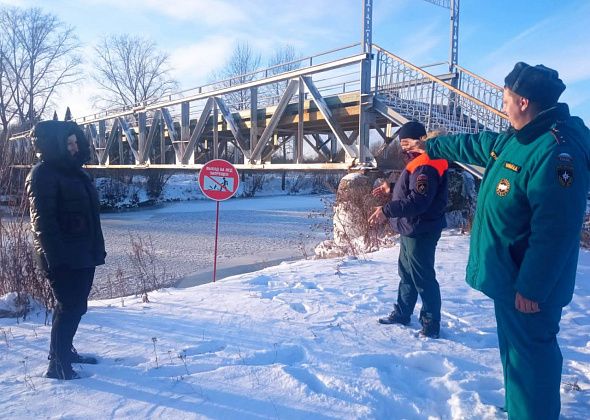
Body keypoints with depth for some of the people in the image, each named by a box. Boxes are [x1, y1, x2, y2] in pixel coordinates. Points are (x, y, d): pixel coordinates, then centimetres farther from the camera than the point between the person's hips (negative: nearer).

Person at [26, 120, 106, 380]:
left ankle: (64, 351, 33)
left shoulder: (74, 171, 16)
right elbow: (42, 220, -18)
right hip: (62, 257, -9)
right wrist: (55, 255, -23)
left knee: (74, 305, 17)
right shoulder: (42, 174, -12)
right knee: (70, 307, -5)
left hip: (83, 253, 9)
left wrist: (96, 248, 18)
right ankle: (57, 365, 7)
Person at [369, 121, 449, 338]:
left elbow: (418, 201, -32)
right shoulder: (419, 162, 13)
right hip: (411, 230, 11)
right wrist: (391, 188, 19)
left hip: (420, 232, -11)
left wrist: (387, 210, -33)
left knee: (422, 278, -1)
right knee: (406, 273, 19)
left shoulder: (426, 166, -22)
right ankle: (401, 313, 32)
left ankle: (431, 324, 12)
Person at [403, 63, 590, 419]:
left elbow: (553, 231, -28)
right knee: (518, 348, 23)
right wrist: (431, 146, 36)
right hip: (510, 275, 10)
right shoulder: (518, 140, 8)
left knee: (528, 355, 4)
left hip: (527, 285, -10)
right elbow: (476, 145, 26)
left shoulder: (556, 151, -25)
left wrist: (531, 288, -24)